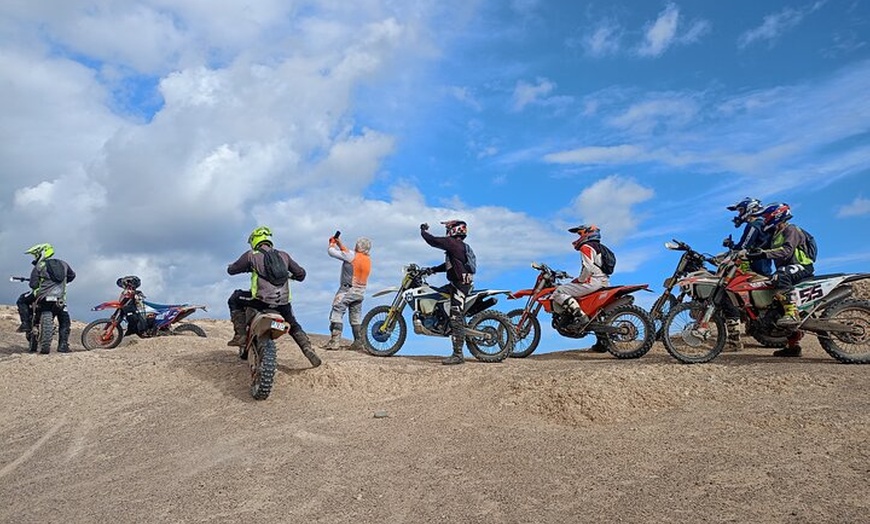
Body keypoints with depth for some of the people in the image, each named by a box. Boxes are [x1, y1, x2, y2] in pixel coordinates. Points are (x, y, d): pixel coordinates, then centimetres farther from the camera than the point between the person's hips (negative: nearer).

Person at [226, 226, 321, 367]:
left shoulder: (251, 255, 4)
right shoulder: (284, 255, 14)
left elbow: (231, 269, 12)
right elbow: (301, 273, 17)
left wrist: (246, 267, 34)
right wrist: (289, 275, 38)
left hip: (261, 300, -3)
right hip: (283, 302, 4)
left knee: (234, 300, 22)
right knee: (293, 326, 26)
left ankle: (240, 336, 11)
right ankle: (308, 349, 6)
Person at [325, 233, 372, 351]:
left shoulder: (353, 256, -12)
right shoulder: (368, 260, 11)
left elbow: (331, 252, -7)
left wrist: (332, 243, 13)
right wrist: (339, 243, 26)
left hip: (347, 289, -8)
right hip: (360, 292, 8)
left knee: (336, 313, -7)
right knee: (356, 317, 13)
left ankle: (335, 341, -15)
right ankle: (358, 343, 13)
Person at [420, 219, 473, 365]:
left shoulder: (453, 243, -11)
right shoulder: (461, 246, 20)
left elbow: (433, 241, -10)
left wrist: (423, 231, 8)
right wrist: (433, 269, 24)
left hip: (459, 285, -11)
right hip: (461, 284, 11)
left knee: (456, 319, -12)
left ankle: (458, 355, -13)